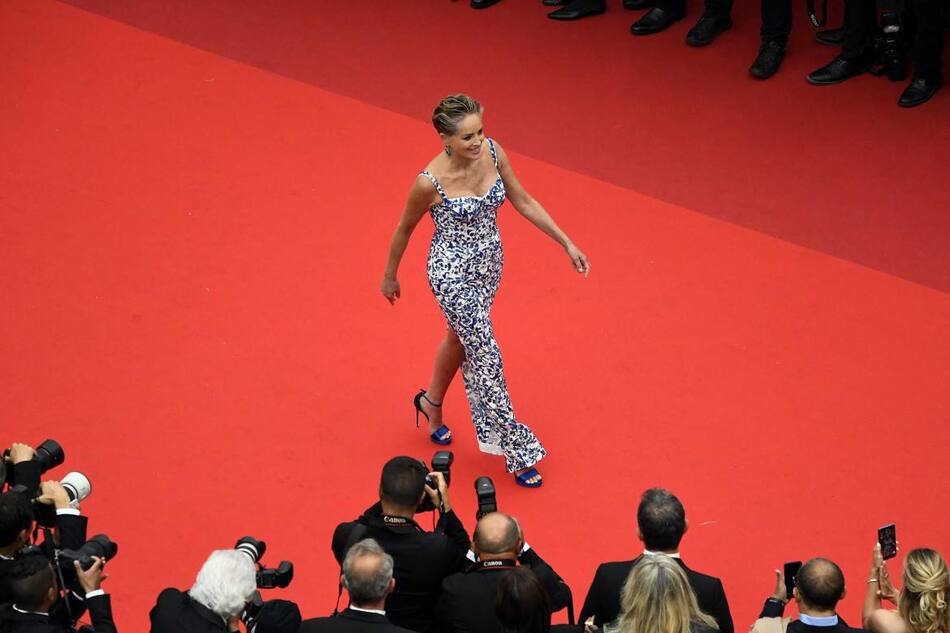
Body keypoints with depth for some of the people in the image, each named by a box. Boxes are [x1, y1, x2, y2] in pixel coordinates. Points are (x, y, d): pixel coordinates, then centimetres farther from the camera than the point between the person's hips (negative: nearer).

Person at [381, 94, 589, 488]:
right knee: (486, 356, -2)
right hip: (453, 273, -6)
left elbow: (524, 202, -1)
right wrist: (390, 277, 4)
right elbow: (405, 229, -9)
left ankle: (431, 402, 56)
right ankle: (516, 452, 10)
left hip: (489, 263, 6)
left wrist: (567, 244, -1)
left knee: (461, 337, 27)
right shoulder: (430, 182, -27)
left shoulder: (493, 153, -14)